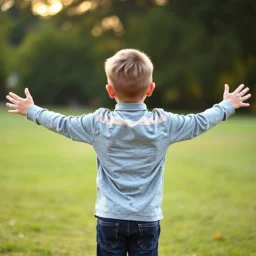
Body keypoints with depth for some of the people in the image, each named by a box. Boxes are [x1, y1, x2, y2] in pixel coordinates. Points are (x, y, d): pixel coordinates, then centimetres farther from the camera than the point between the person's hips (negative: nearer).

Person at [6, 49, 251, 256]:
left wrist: (32, 111, 25)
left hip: (110, 218, 0)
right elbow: (200, 122, 9)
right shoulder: (164, 123, -5)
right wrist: (227, 106, 28)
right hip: (147, 218, 1)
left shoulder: (99, 123, -7)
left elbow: (61, 123, 7)